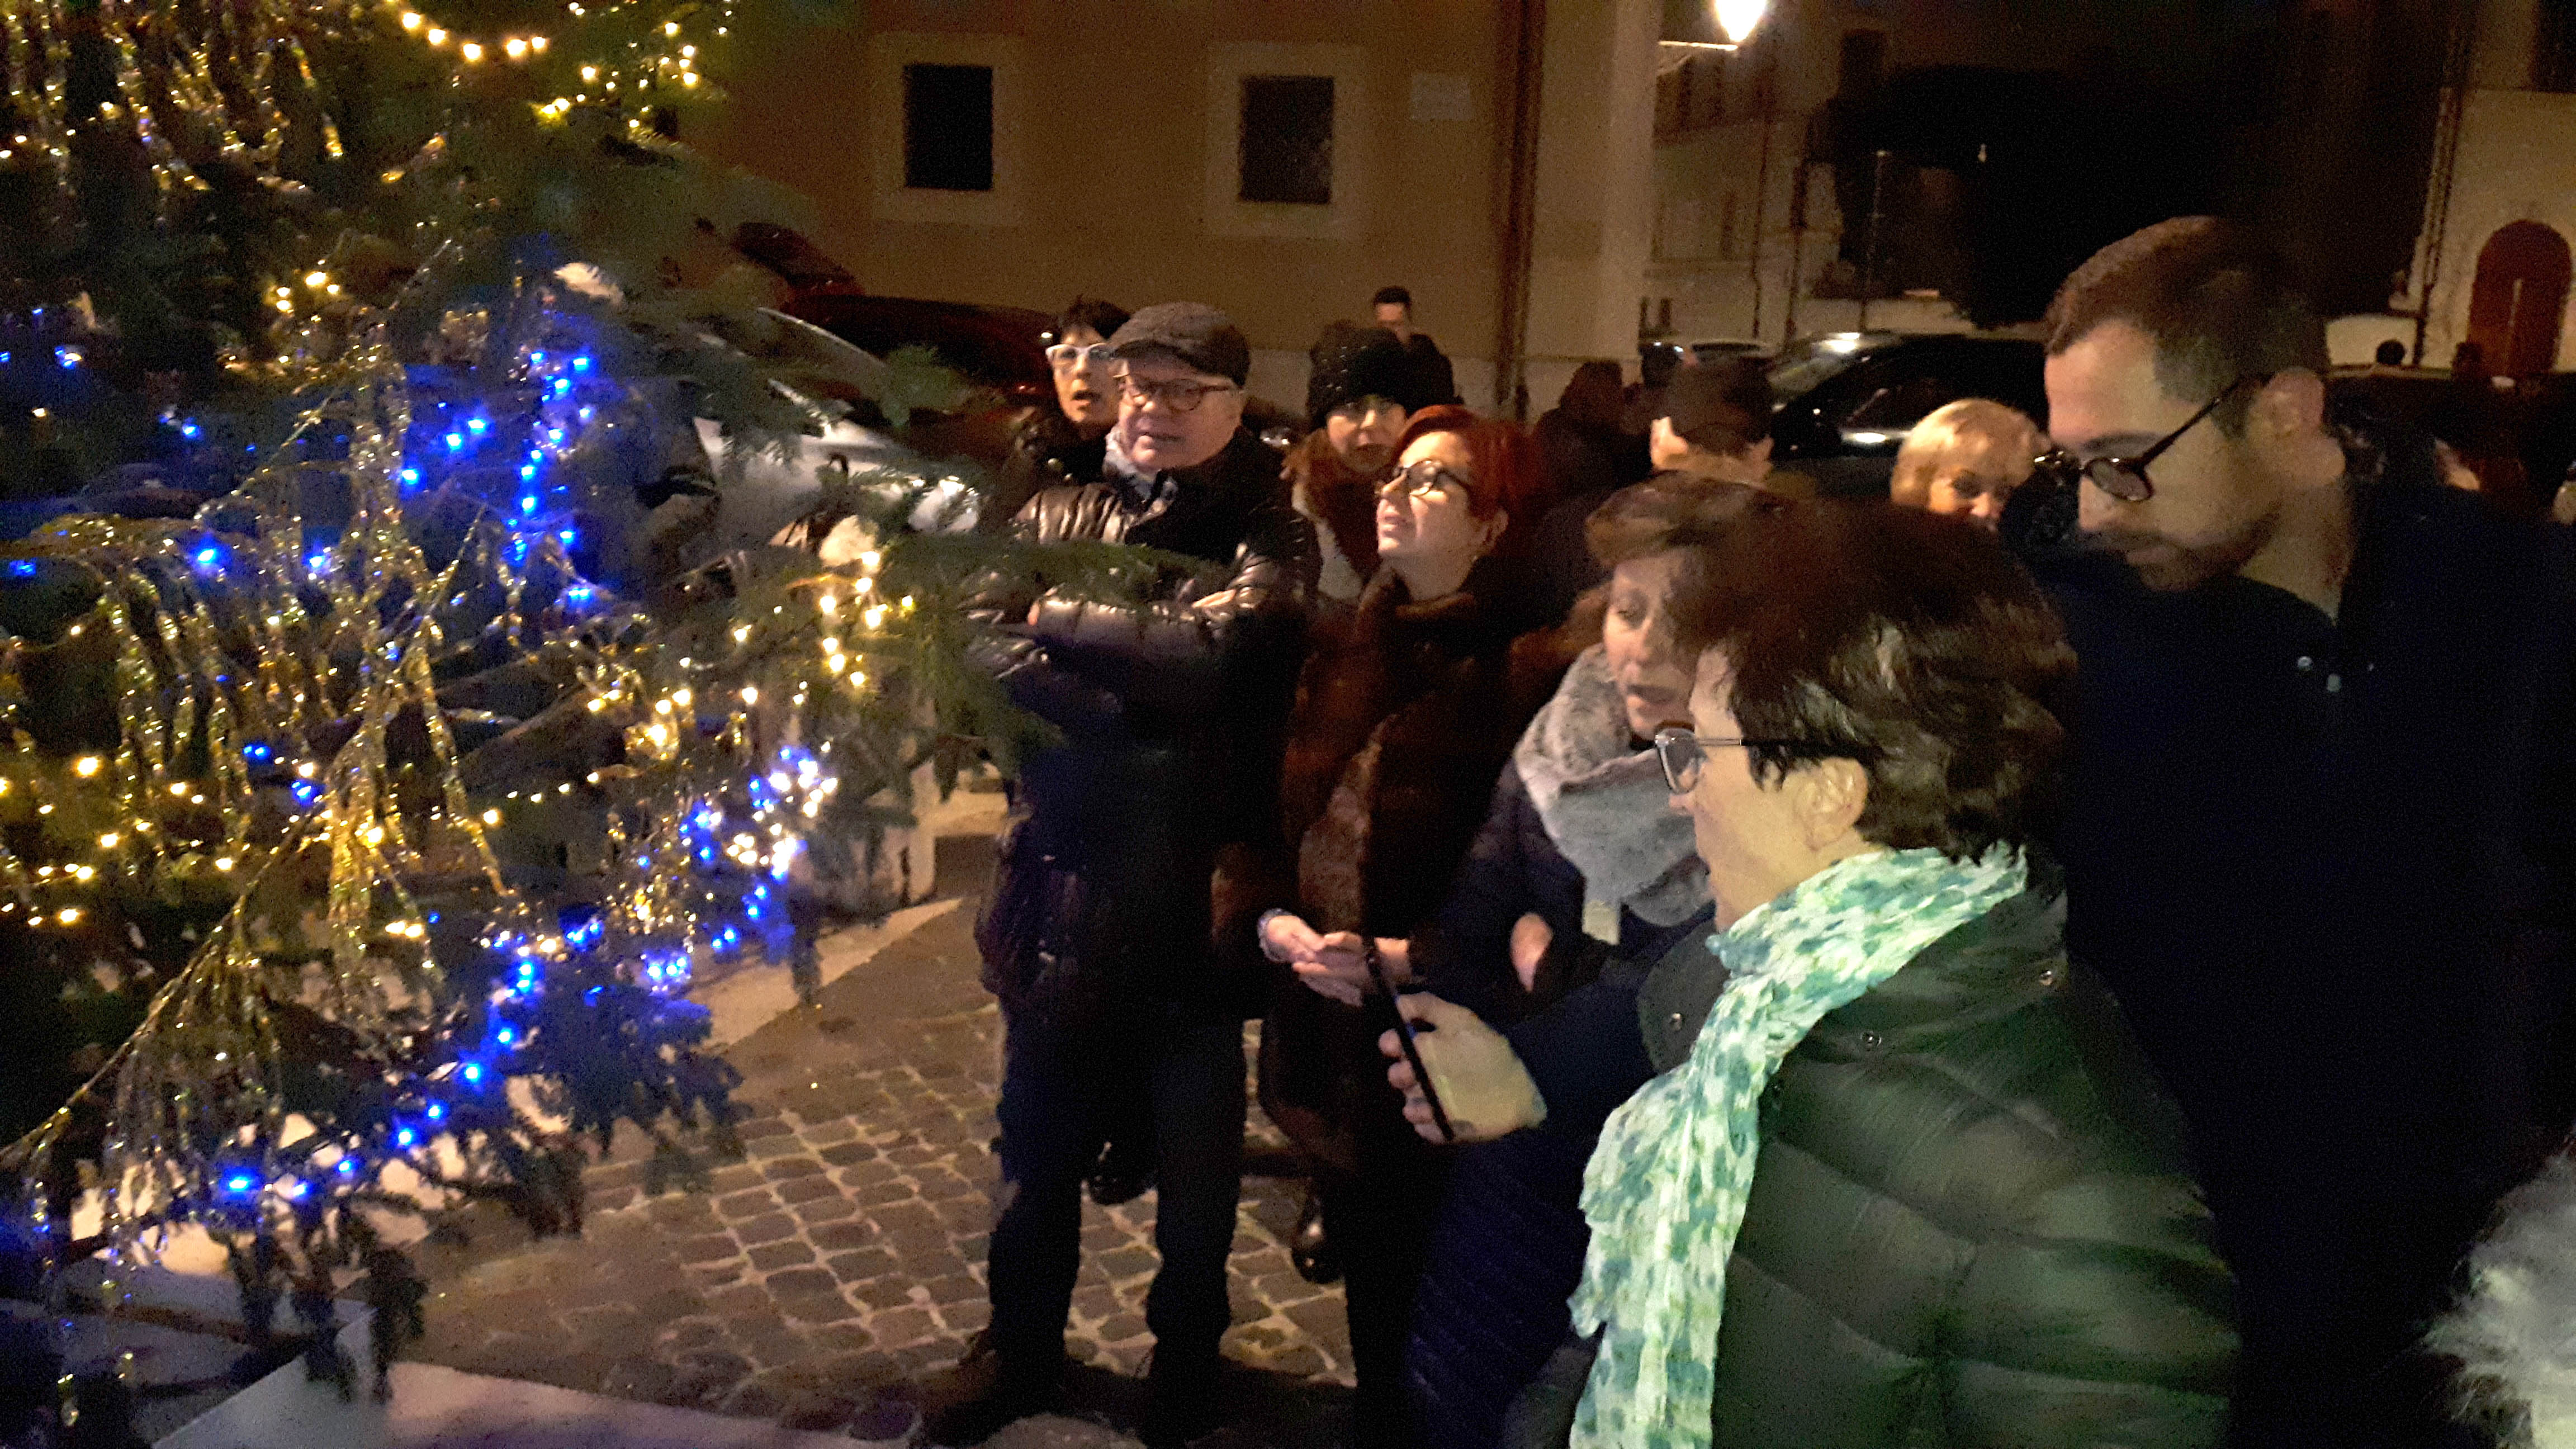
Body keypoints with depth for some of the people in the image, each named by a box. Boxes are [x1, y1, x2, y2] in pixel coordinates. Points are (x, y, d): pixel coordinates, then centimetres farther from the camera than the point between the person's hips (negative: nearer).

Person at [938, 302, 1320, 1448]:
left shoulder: (1266, 538, -2)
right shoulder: (1054, 519, 6)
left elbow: (1208, 652, -21)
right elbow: (989, 648, -11)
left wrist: (1060, 613, -9)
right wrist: (1132, 719, -22)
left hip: (1198, 896, -2)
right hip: (1060, 890, 2)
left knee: (1195, 1159, 15)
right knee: (1039, 1145, 18)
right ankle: (1020, 1348, 41)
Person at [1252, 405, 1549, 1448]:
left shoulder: (1520, 675, -14)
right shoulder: (1343, 648, 8)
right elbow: (1272, 808, 11)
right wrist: (1269, 914, -5)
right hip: (1325, 1027, 6)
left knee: (1420, 1291, 7)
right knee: (1361, 1270, 21)